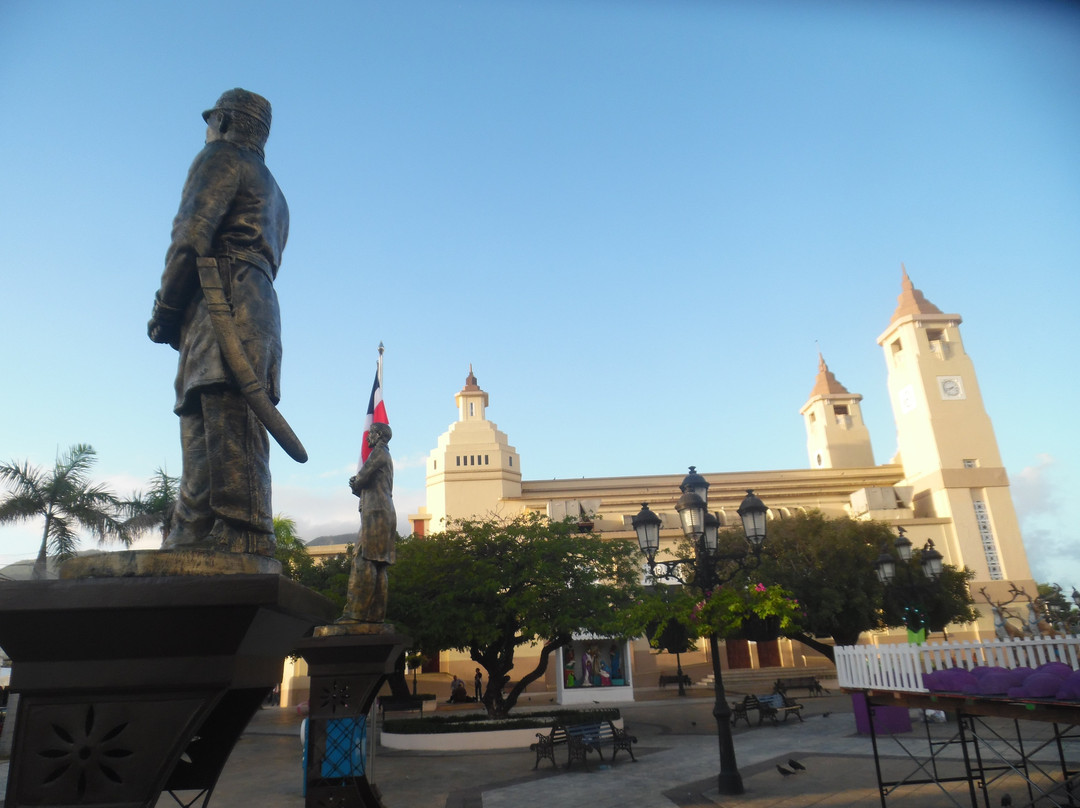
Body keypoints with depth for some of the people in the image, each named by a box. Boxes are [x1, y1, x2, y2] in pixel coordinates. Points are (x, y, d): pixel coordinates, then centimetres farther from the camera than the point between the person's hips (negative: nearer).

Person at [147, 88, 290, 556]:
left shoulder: (221, 157, 8)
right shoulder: (273, 192, 34)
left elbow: (191, 235, -7)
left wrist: (165, 308, -3)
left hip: (224, 298, -9)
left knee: (227, 421, -18)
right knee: (202, 426, 4)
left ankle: (242, 539, -25)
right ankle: (191, 541, 1)